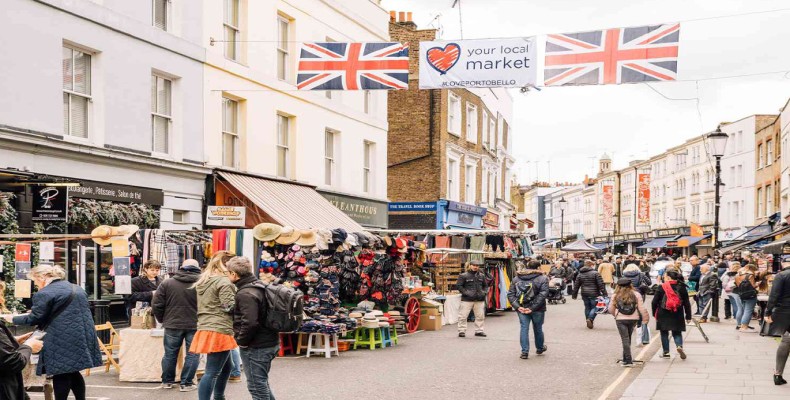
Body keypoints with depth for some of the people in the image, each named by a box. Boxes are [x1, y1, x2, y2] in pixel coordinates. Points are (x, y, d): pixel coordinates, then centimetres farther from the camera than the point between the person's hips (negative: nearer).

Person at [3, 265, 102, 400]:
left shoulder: (44, 294, -10)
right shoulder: (76, 289, 18)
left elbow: (35, 318, -8)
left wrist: (13, 319, 7)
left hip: (63, 342, -8)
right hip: (81, 338, 8)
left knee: (61, 375, -1)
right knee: (72, 372, 15)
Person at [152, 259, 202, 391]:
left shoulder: (167, 283, 1)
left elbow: (156, 305, 1)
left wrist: (162, 320, 15)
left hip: (172, 325, 2)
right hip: (195, 325, -2)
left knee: (170, 354, 15)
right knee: (192, 354, 7)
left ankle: (167, 381, 25)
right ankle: (186, 383, 7)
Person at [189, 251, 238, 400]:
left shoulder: (203, 280, 17)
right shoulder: (223, 281, -11)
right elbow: (230, 307, -16)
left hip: (207, 328, 9)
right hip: (219, 331, -9)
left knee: (225, 367, 23)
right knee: (212, 373, -9)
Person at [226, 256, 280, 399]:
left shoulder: (245, 293, -20)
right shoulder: (259, 286, 10)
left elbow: (249, 323, -30)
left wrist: (241, 341, -15)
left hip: (256, 347, -10)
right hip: (270, 342, 10)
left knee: (257, 387, 1)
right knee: (262, 383, 22)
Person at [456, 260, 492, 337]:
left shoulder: (482, 276, 11)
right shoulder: (464, 276, -4)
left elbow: (485, 285, 22)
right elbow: (458, 286, -5)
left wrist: (484, 292, 3)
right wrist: (466, 293, -14)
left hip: (479, 300, 4)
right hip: (467, 299, -4)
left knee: (480, 316, 8)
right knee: (463, 316, -5)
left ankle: (479, 331, 21)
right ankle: (461, 331, 4)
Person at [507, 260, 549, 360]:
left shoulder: (516, 279, 6)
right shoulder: (542, 279, -6)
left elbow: (510, 294, 0)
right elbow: (542, 295, -17)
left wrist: (517, 307, -8)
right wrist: (532, 308, -18)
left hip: (521, 309, 2)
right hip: (537, 310, -2)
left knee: (524, 328, 5)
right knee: (538, 329, 15)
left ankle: (524, 352, -1)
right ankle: (540, 348, 35)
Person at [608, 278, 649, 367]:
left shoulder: (615, 296, -1)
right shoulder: (636, 294, 0)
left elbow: (611, 309, 6)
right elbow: (642, 308, -2)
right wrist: (645, 318, 9)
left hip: (620, 320, -2)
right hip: (633, 319, 2)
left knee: (625, 339, -1)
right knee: (628, 338, 15)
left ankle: (628, 360, -8)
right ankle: (626, 358, 22)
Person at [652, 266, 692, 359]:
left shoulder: (661, 287, -9)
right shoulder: (681, 287, 0)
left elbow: (655, 302, -6)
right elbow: (687, 303, 2)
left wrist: (655, 313, 7)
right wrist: (688, 316, 8)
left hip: (663, 315, -2)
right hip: (677, 316, 2)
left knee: (664, 333, 11)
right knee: (677, 332, 12)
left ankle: (666, 352, 13)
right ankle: (679, 346, -15)